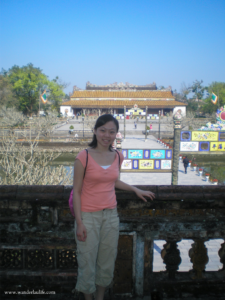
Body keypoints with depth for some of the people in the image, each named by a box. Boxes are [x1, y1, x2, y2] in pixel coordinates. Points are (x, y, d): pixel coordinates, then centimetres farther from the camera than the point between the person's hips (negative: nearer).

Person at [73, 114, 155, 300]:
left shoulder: (118, 157, 2)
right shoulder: (84, 157, -12)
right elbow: (76, 191, -9)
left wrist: (136, 190, 16)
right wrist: (79, 222, -12)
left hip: (111, 215, 4)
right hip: (88, 216, -4)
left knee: (107, 262, 15)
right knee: (87, 262, 6)